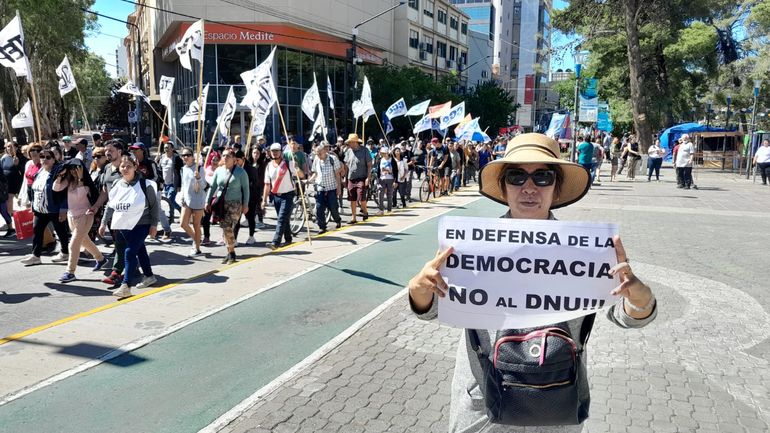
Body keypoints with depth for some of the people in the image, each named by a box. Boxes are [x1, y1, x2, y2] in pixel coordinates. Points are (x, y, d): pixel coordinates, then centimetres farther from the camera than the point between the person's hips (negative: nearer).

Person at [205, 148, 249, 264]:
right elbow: (212, 187, 12)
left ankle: (231, 254, 1)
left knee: (228, 228, -12)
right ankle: (230, 253, 16)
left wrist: (245, 204, -4)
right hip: (221, 203, 5)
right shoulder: (219, 171, 8)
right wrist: (208, 201, 9)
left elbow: (245, 188, -2)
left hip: (235, 204, -4)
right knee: (225, 229, 4)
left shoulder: (240, 172, -4)